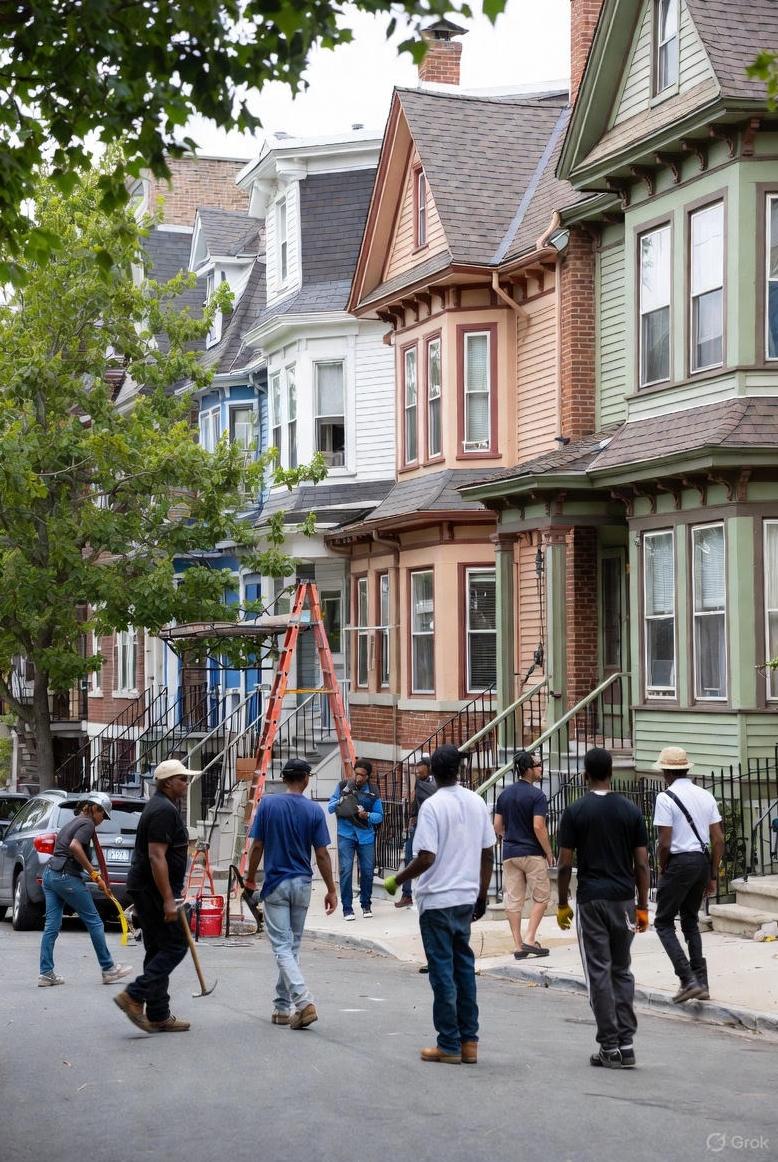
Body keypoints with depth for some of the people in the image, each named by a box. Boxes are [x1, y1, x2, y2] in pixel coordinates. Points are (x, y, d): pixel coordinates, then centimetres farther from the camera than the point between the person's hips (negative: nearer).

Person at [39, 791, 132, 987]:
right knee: (94, 922, 2)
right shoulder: (87, 823, -7)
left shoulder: (73, 821, 21)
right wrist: (94, 874, -21)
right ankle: (109, 969, 8)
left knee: (52, 925, 6)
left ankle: (46, 974, 3)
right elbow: (75, 846, -23)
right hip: (67, 876, -9)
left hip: (50, 873, 9)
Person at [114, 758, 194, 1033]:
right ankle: (134, 996, -11)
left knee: (158, 950, 11)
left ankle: (158, 1016, 12)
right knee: (175, 946, -7)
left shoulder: (159, 806, 18)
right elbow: (157, 857, -23)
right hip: (155, 890, -11)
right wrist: (168, 899, -24)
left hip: (144, 889, 11)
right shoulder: (164, 810, -16)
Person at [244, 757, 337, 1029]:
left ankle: (304, 1001, -22)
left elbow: (257, 846, -5)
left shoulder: (268, 804, -7)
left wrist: (250, 877, 11)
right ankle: (283, 1007, 20)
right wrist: (331, 890, 4)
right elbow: (322, 855, -4)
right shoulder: (314, 810, -4)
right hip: (302, 884, 2)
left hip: (276, 884, -2)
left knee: (282, 947, -4)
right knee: (292, 946, 15)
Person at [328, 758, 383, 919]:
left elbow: (379, 816, 4)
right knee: (345, 870, -8)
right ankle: (347, 908, 0)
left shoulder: (373, 792, 1)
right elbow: (330, 808, 1)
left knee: (367, 871, 4)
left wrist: (367, 815, -17)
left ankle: (366, 905, 23)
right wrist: (342, 797, -17)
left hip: (366, 835, 1)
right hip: (346, 834, -1)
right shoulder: (343, 786, -2)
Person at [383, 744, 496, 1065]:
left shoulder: (432, 806, -15)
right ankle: (469, 1041, 16)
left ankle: (449, 1046, 5)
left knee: (442, 971, 0)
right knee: (464, 968, 13)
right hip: (467, 898, 6)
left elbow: (426, 858, -20)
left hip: (437, 900, -6)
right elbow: (488, 854, 9)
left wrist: (397, 880, -5)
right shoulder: (477, 803, 5)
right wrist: (482, 895, 18)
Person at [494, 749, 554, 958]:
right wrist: (549, 853, -8)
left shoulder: (504, 794, 7)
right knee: (541, 897, 6)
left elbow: (497, 826, 9)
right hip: (532, 853, -6)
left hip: (509, 853, 6)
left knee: (513, 900, 6)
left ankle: (519, 945, 6)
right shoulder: (537, 795, -12)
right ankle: (530, 939, -4)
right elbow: (538, 827, -18)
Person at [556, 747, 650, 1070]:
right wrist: (643, 906, 8)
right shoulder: (631, 811, 1)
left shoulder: (575, 812, -5)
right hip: (624, 900, 3)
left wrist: (562, 904, 6)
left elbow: (565, 864, -5)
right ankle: (626, 1044, 7)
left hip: (591, 901, -3)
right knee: (622, 971, 13)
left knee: (599, 973, 1)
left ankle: (610, 1047, 1)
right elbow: (642, 864, 1)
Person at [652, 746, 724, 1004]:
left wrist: (662, 869, 2)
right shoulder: (706, 796, 8)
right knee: (690, 920, 20)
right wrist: (712, 876, 14)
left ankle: (688, 979, -10)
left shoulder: (665, 798, -11)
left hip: (679, 862, -7)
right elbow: (718, 840, 8)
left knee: (664, 922, 4)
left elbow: (664, 843, -15)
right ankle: (701, 982, 16)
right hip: (703, 860, 7)